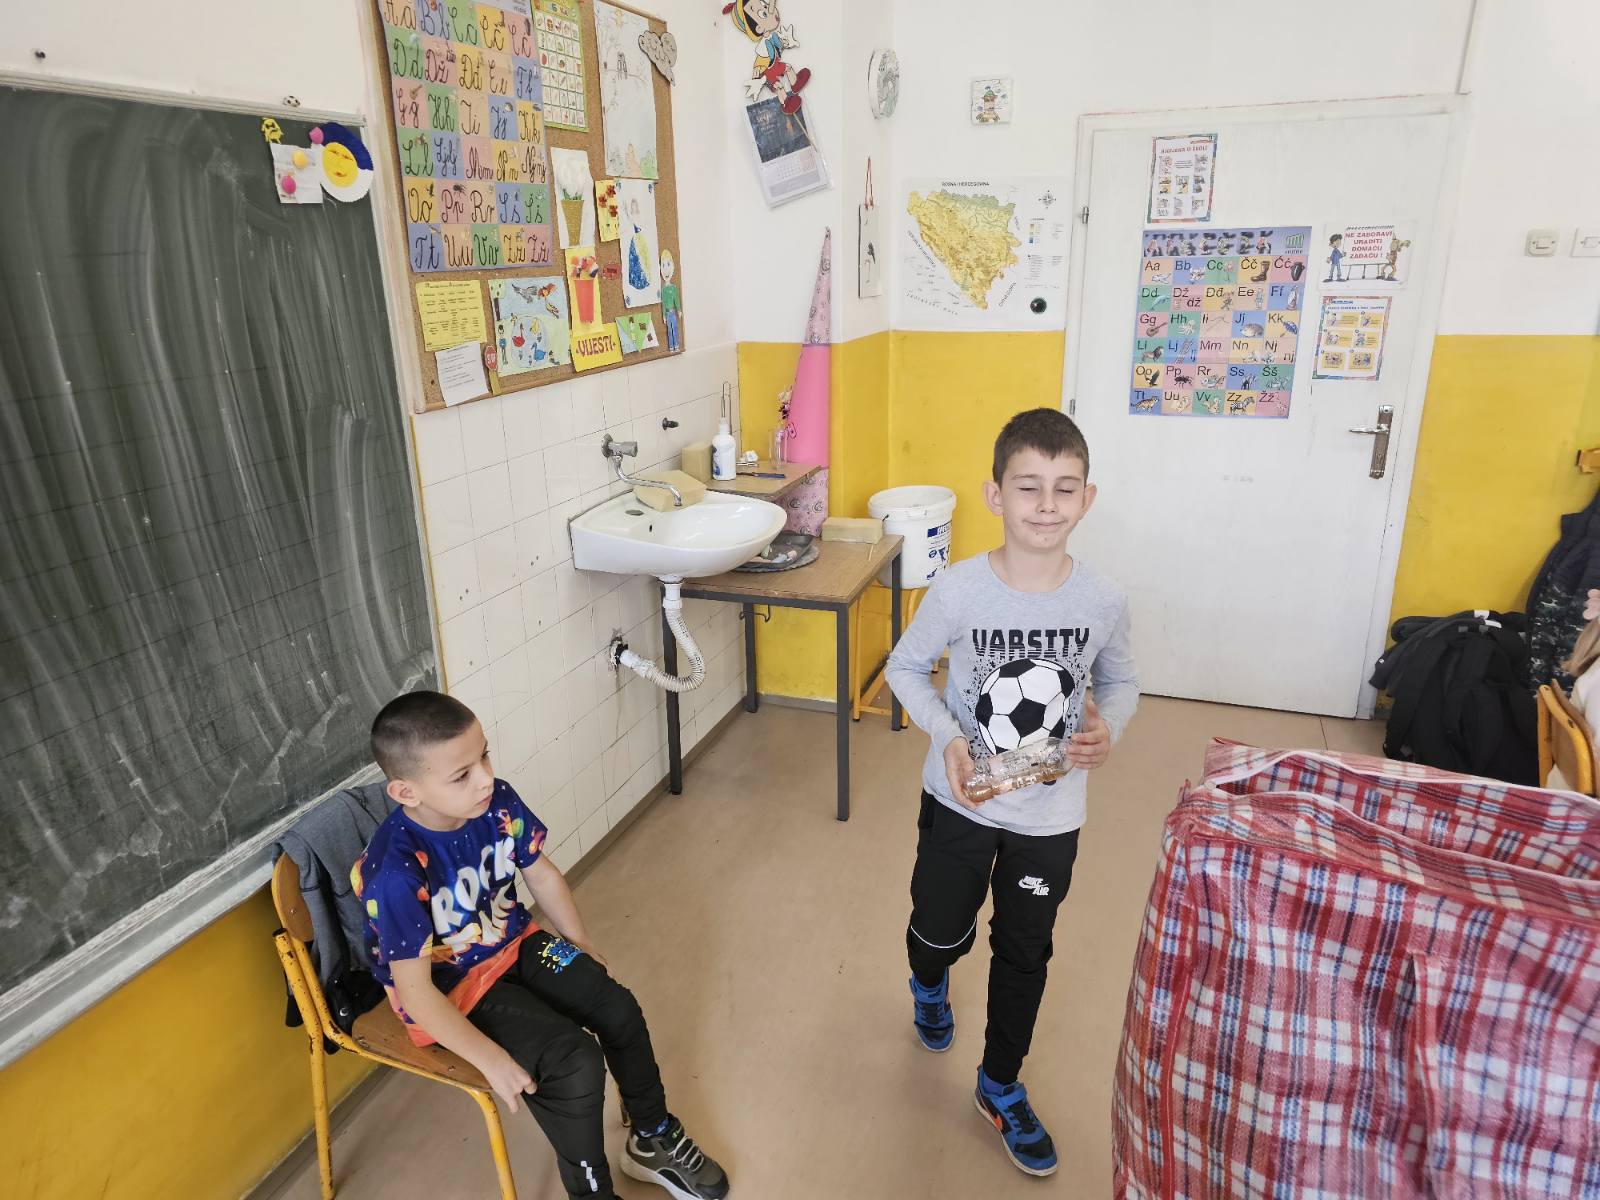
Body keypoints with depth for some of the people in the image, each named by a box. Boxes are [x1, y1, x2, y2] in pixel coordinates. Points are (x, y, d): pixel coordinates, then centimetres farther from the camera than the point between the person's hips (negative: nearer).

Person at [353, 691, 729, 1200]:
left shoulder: (497, 802, -17)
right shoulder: (396, 872, -34)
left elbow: (541, 874, 2)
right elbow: (414, 988, -27)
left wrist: (581, 944, 9)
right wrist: (490, 1059, -26)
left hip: (514, 943, 6)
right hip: (450, 990, -6)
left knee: (618, 1009, -2)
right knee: (577, 1064, -18)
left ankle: (654, 1140, 24)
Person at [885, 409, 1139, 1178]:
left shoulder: (1103, 601, -15)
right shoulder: (957, 592, -21)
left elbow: (1120, 682, 3)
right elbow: (906, 668, -6)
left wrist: (1108, 727, -18)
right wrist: (946, 736, -21)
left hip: (1050, 816, 1)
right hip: (960, 803, -1)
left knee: (1024, 953, 18)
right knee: (942, 930, 20)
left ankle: (1000, 1088, 43)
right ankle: (929, 985, 60)